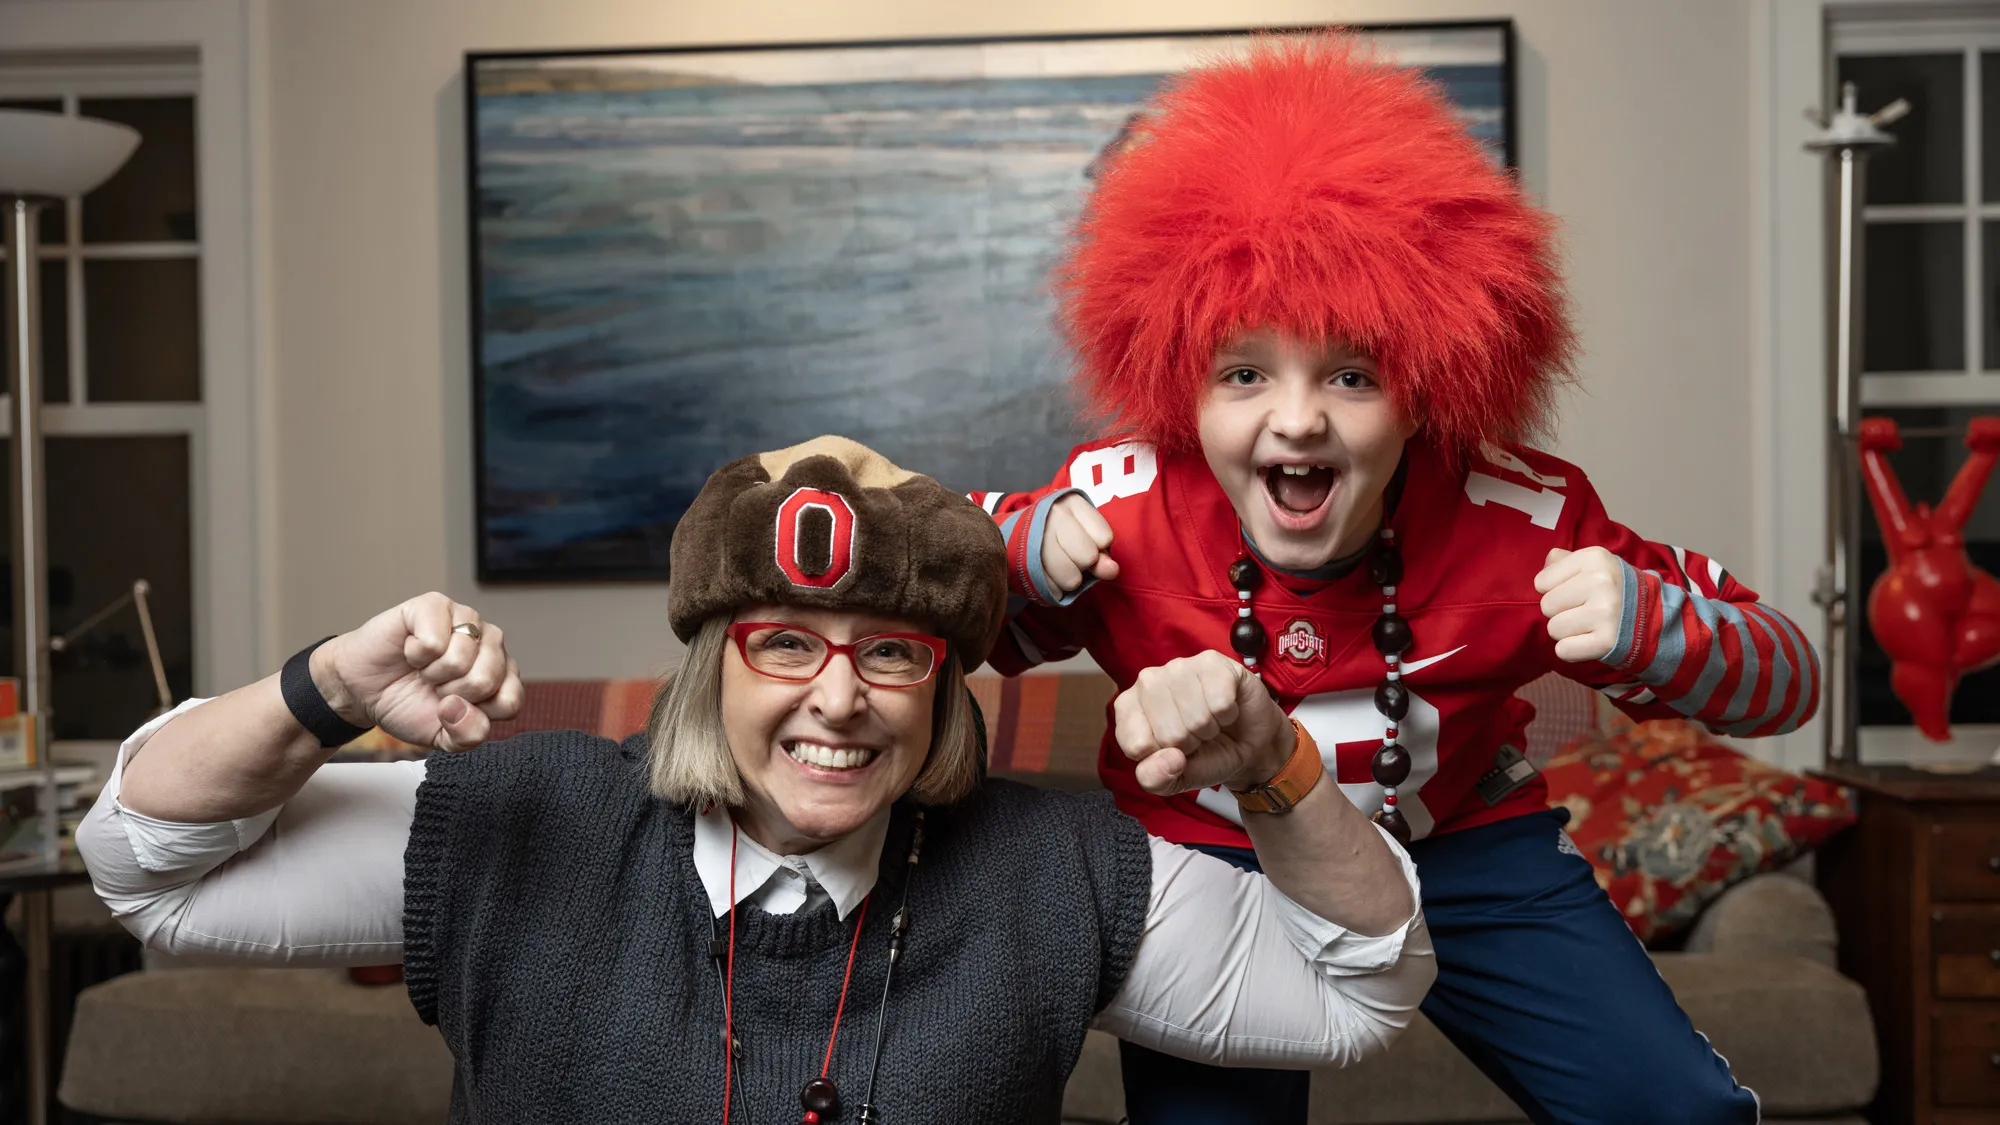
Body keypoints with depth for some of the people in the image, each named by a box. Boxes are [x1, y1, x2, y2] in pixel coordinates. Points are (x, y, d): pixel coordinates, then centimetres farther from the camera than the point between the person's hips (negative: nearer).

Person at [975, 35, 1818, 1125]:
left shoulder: (1522, 522, -24)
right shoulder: (1113, 506, -25)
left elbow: (1787, 686, -15)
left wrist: (1650, 629, -38)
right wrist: (1024, 547, -31)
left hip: (1465, 845, 1)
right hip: (1208, 859, 0)